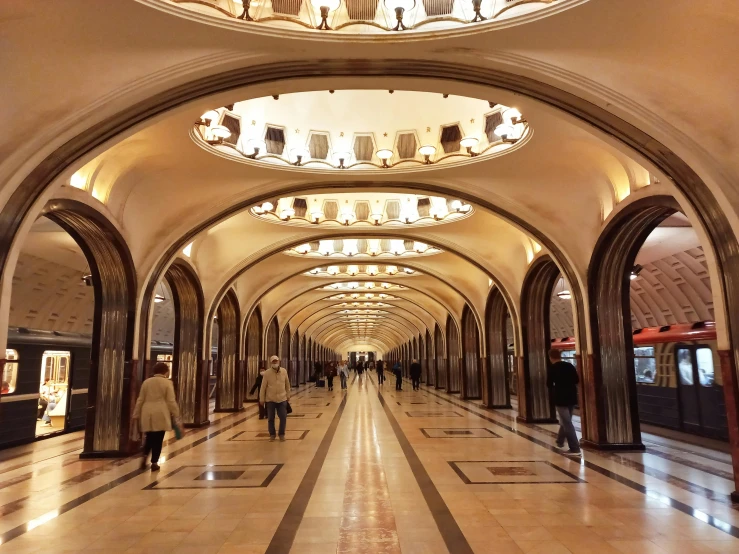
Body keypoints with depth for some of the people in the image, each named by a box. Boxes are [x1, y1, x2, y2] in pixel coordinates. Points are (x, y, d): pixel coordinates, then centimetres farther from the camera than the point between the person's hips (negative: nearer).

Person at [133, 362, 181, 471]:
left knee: (150, 437, 19)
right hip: (160, 414, -4)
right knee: (158, 439, 4)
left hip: (147, 414, 4)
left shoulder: (146, 382, 9)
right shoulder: (167, 383, -4)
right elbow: (171, 401, -6)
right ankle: (154, 463, 7)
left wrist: (136, 415, 17)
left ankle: (144, 456, 3)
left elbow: (140, 400, 11)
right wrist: (176, 414, 2)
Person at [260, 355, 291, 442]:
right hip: (270, 400, -1)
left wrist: (288, 395, 14)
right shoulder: (267, 373, -11)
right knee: (270, 418, 7)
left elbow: (287, 384, 8)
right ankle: (272, 435, 24)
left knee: (283, 417, 2)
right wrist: (262, 399, -2)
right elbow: (263, 387, -5)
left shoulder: (284, 371, -4)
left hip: (282, 399, 1)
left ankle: (282, 434, 20)